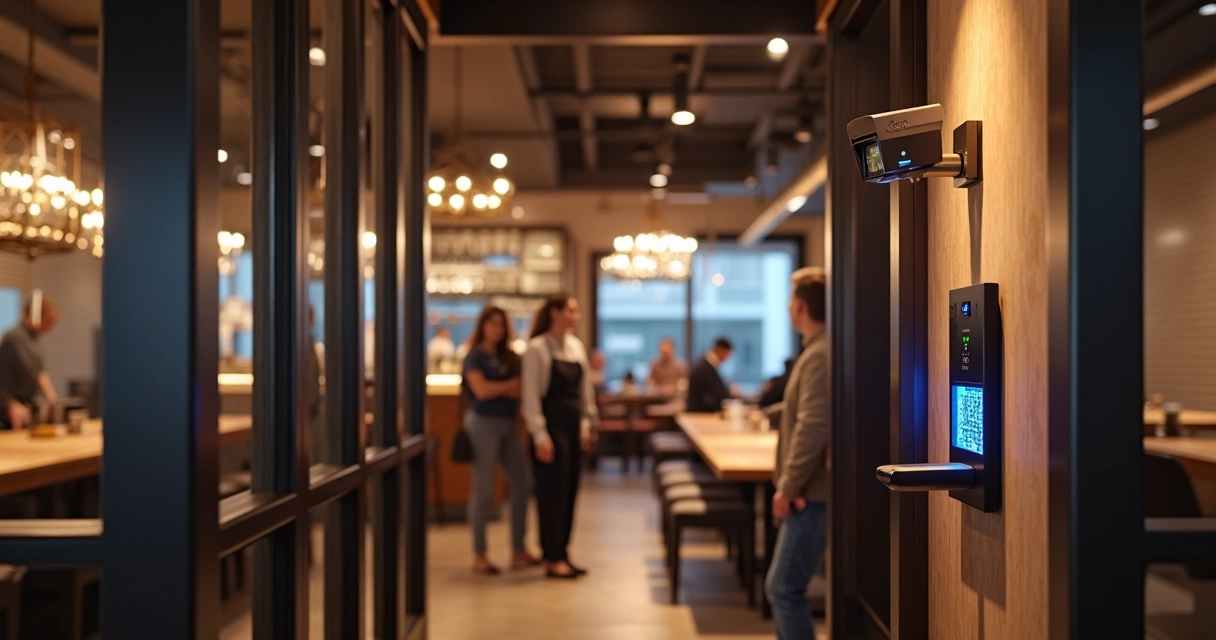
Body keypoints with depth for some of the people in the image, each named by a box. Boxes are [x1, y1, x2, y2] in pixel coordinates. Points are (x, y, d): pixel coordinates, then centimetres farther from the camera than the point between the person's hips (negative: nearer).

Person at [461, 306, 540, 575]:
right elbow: (481, 390, -16)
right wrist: (511, 385, -4)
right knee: (484, 492, -2)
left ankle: (519, 552, 12)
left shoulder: (508, 357, 15)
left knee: (521, 487, 3)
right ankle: (479, 555, 6)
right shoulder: (475, 356, -3)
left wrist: (500, 389, -13)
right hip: (484, 423, -6)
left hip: (509, 424, 6)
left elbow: (519, 389, 6)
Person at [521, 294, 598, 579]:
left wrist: (587, 425, 10)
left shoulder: (577, 346, 11)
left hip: (574, 425, 7)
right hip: (550, 425, -7)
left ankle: (562, 553, 18)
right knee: (552, 492, -2)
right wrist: (540, 436, -15)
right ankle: (553, 559, 6)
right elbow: (531, 395, -12)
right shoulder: (537, 348, -10)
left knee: (570, 491, 9)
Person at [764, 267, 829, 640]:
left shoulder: (819, 355, -17)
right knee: (780, 587, 15)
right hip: (809, 491, 10)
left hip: (811, 495, -10)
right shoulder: (816, 350, 15)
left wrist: (788, 486, -19)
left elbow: (813, 427, -23)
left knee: (785, 588, -8)